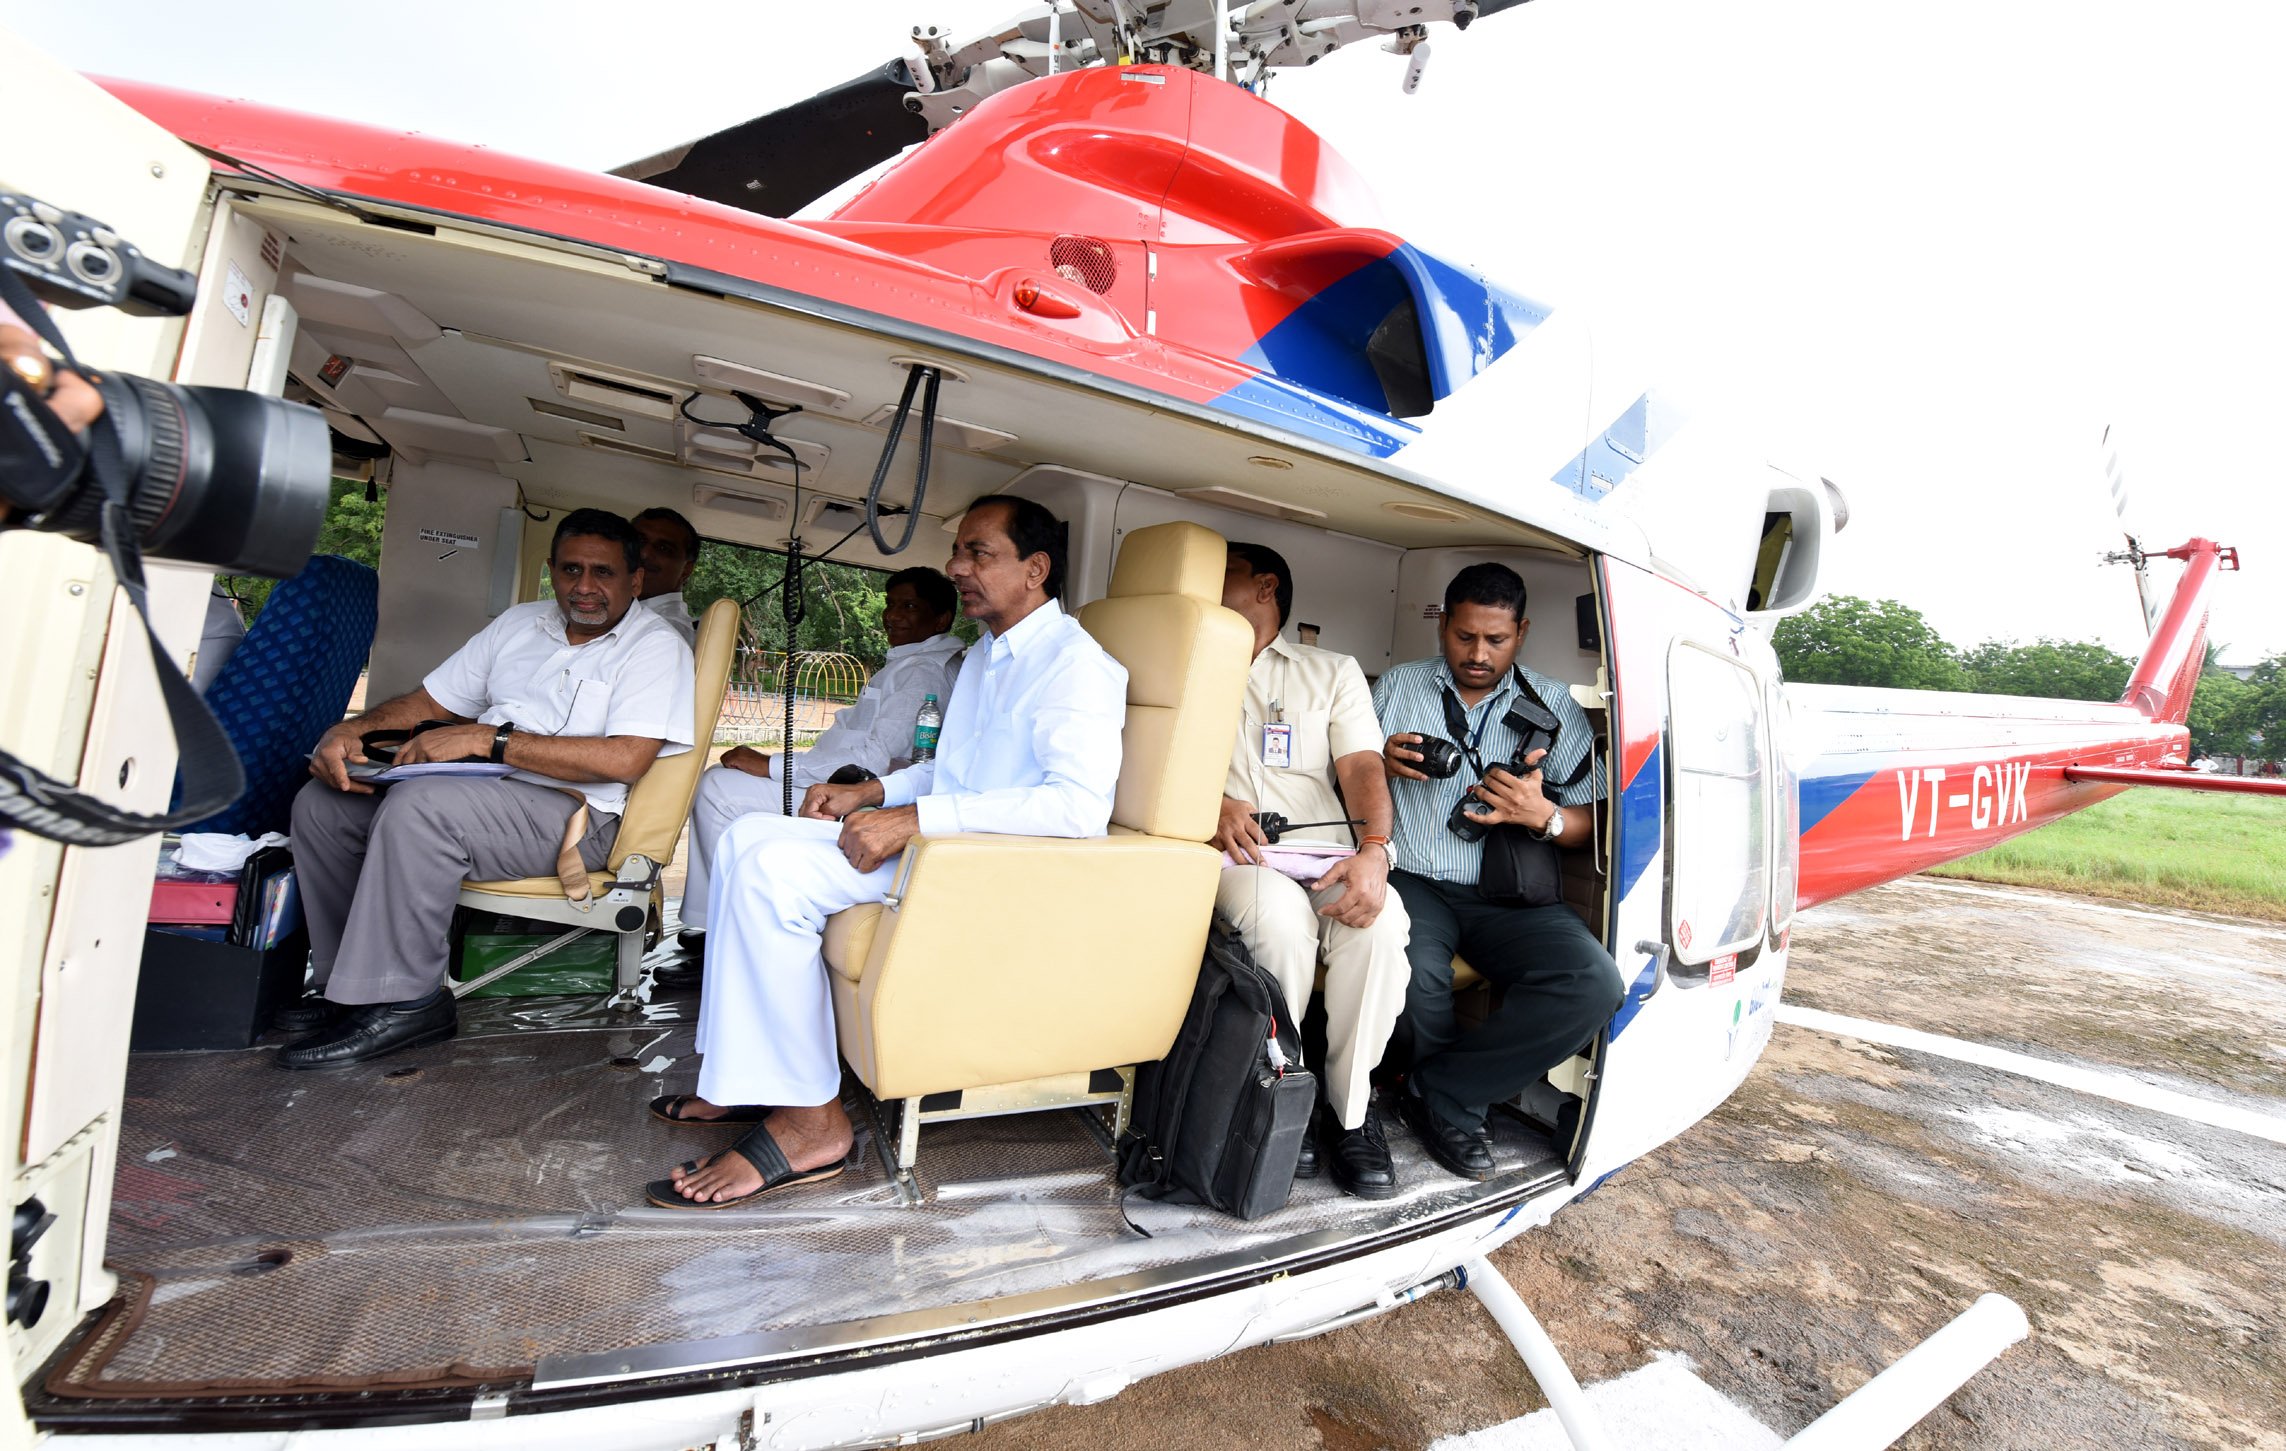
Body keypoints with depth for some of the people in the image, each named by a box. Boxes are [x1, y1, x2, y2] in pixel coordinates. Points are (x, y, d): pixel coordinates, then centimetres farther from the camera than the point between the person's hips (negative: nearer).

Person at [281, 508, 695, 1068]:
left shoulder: (656, 647, -6)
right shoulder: (519, 623, 18)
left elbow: (625, 759, -21)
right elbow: (427, 702, 22)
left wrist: (487, 738, -20)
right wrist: (350, 729, 0)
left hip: (571, 815, -8)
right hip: (482, 792, 8)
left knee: (419, 806, -29)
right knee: (321, 804, -2)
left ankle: (401, 1002, -15)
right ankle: (349, 984, 9)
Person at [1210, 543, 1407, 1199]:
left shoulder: (1334, 672, 19)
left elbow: (1362, 767, 4)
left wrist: (1373, 851, -15)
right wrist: (1214, 801, -14)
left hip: (1321, 844, 1)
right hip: (1232, 848, -1)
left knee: (1379, 919, -30)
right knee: (1281, 916, -34)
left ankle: (1350, 1108, -11)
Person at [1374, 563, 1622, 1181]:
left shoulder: (1553, 704, 12)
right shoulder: (1397, 685, 14)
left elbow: (1594, 821, 8)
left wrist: (1542, 816, -15)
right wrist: (1381, 763, -7)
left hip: (1510, 895, 1)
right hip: (1414, 880, -1)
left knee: (1595, 984, -27)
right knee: (1413, 977, -33)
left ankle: (1436, 1089, -9)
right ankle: (1461, 1106, 1)